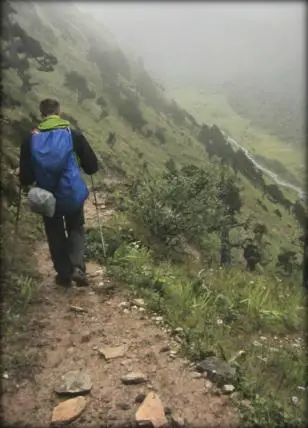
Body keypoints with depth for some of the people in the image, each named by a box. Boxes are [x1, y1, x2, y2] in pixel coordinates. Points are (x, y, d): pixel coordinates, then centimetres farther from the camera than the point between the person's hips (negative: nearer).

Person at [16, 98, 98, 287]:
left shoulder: (31, 139, -7)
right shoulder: (74, 135, -9)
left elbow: (26, 178, -6)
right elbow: (92, 167, -4)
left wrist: (21, 173, 17)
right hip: (73, 194, 0)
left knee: (56, 235, 19)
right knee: (76, 229, 20)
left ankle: (64, 274, 25)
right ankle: (77, 267, 2)